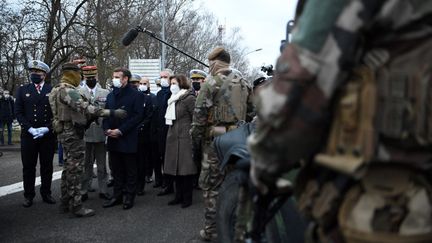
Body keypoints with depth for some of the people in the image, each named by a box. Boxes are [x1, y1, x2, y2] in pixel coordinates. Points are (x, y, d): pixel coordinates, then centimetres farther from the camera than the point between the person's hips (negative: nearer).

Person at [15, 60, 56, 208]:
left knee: (47, 166, 8)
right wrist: (30, 129, -12)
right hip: (28, 135, 0)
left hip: (48, 135, 0)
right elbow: (18, 113, 1)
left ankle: (46, 194, 20)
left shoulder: (53, 90, 4)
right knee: (28, 167, 5)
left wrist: (47, 128, -12)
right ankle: (28, 196, 15)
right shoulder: (22, 90, 7)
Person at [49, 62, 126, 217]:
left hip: (65, 132, 11)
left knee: (68, 167, 16)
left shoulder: (59, 89, 15)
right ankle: (76, 206, 0)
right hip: (72, 133, -11)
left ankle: (65, 203, 24)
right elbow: (85, 108, -28)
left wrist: (91, 116, 14)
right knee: (75, 169, -5)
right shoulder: (67, 90, -18)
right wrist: (112, 113, -32)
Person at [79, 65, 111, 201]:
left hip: (101, 134, 1)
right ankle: (84, 191, 17)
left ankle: (103, 190, 19)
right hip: (84, 134, -1)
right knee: (86, 164, 7)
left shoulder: (106, 93, 5)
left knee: (102, 165, 10)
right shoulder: (78, 93, 1)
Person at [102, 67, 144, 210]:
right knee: (117, 170, 12)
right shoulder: (111, 95, 14)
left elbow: (137, 116, -13)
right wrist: (107, 129, -3)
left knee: (130, 170, 4)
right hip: (113, 139, 6)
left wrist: (120, 130, -17)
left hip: (128, 139, -6)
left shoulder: (135, 95, -6)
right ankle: (117, 195, 21)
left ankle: (129, 197, 13)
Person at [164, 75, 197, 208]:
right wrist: (170, 134, 16)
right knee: (176, 168, 10)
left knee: (185, 169, -2)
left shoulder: (189, 98, -8)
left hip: (185, 138, -8)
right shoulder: (173, 99, 17)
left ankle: (187, 198, 7)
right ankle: (179, 196, 20)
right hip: (173, 138, 8)